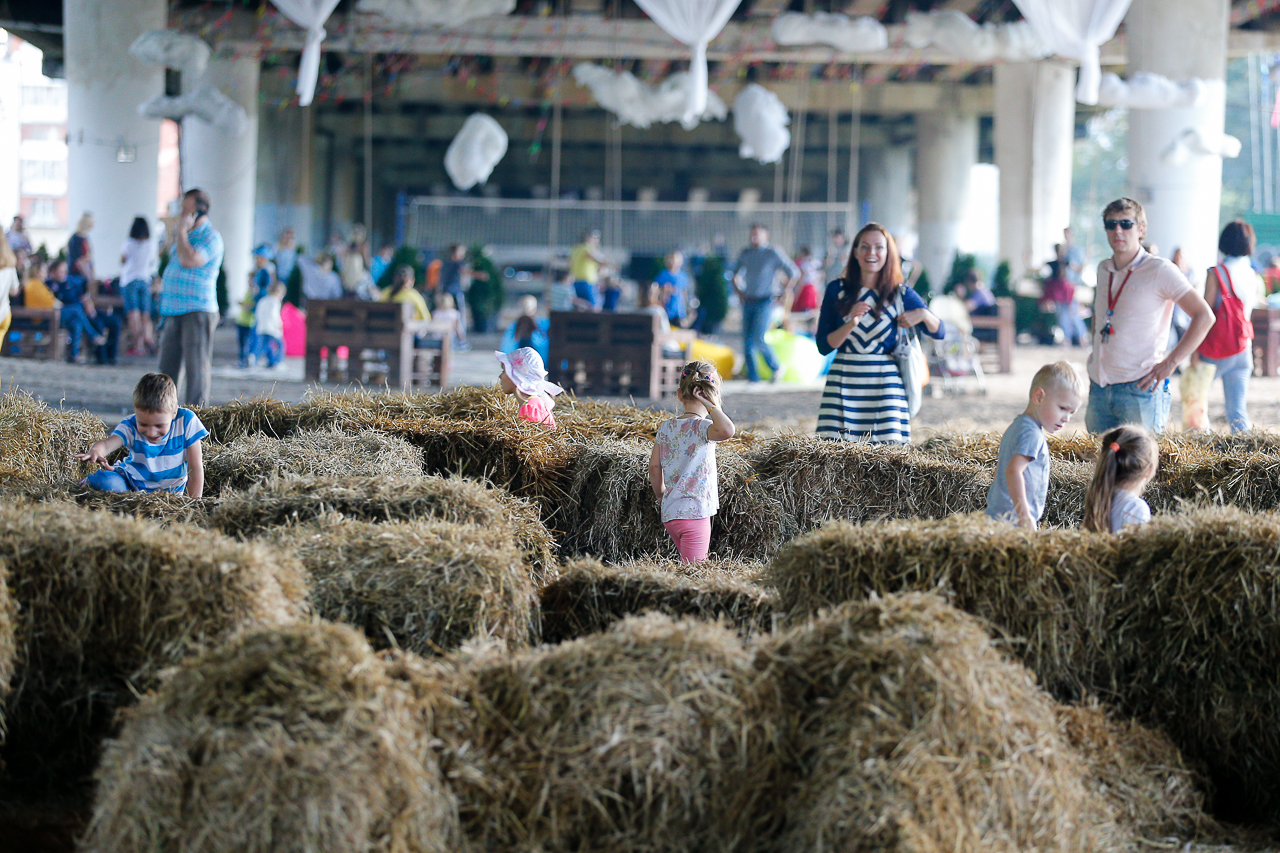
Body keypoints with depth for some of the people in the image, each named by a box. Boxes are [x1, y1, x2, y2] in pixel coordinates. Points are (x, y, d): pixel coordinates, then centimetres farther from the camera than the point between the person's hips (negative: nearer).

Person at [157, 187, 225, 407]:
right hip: (174, 312, 9)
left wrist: (181, 230, -14)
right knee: (168, 366, 10)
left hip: (198, 312, -9)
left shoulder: (211, 238, -8)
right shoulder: (186, 235, 19)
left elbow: (189, 260, -24)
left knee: (196, 367, -7)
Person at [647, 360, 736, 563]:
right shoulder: (701, 427, -13)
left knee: (692, 568, 21)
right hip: (694, 515, -7)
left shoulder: (666, 428, 7)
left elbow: (654, 467, 12)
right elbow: (727, 430, -35)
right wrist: (710, 404, -22)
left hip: (669, 514, 7)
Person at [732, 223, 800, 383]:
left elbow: (794, 273, -1)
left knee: (758, 339, -16)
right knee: (747, 341, 0)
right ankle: (753, 377, 8)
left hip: (764, 302, -5)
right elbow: (736, 275, 26)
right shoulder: (746, 254, 11)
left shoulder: (773, 253, -4)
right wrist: (739, 291, 11)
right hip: (748, 302, 5)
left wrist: (785, 292, -7)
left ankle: (776, 367, 6)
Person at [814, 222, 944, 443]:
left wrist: (924, 314, -7)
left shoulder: (901, 295, 6)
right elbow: (823, 346, 1)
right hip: (845, 381, 0)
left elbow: (939, 332, 13)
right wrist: (851, 324, -13)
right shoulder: (837, 290, 5)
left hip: (885, 383, 0)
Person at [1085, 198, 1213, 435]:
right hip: (1099, 387, 6)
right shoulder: (1103, 270, 12)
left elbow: (1204, 317, -11)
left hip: (1139, 389, -6)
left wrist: (1170, 363, -14)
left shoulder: (1159, 270, -7)